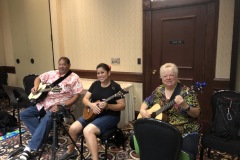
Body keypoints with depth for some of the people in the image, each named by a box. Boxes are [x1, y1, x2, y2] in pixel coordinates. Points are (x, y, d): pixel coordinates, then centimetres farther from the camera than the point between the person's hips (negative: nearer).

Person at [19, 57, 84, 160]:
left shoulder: (74, 78, -5)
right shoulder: (52, 73, 13)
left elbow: (76, 96, -12)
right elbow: (38, 78, 24)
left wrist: (61, 106, -21)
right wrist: (35, 87, -1)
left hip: (61, 105, -7)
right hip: (44, 102, 7)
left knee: (47, 119, -33)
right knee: (24, 114, -5)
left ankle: (30, 148, -22)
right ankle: (42, 136, -5)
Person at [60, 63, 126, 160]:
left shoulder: (115, 87, -10)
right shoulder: (95, 84, 7)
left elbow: (122, 106, -13)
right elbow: (85, 99, 6)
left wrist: (107, 106, -28)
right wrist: (91, 105, -16)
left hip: (109, 116, -6)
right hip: (92, 114, 6)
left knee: (87, 130, -30)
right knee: (73, 128, -7)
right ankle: (71, 151, 22)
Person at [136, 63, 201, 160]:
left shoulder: (186, 91, -7)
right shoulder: (159, 90, 7)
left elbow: (197, 114, -9)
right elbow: (146, 102, 15)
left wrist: (184, 106, -29)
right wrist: (142, 110, -6)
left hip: (185, 132, -3)